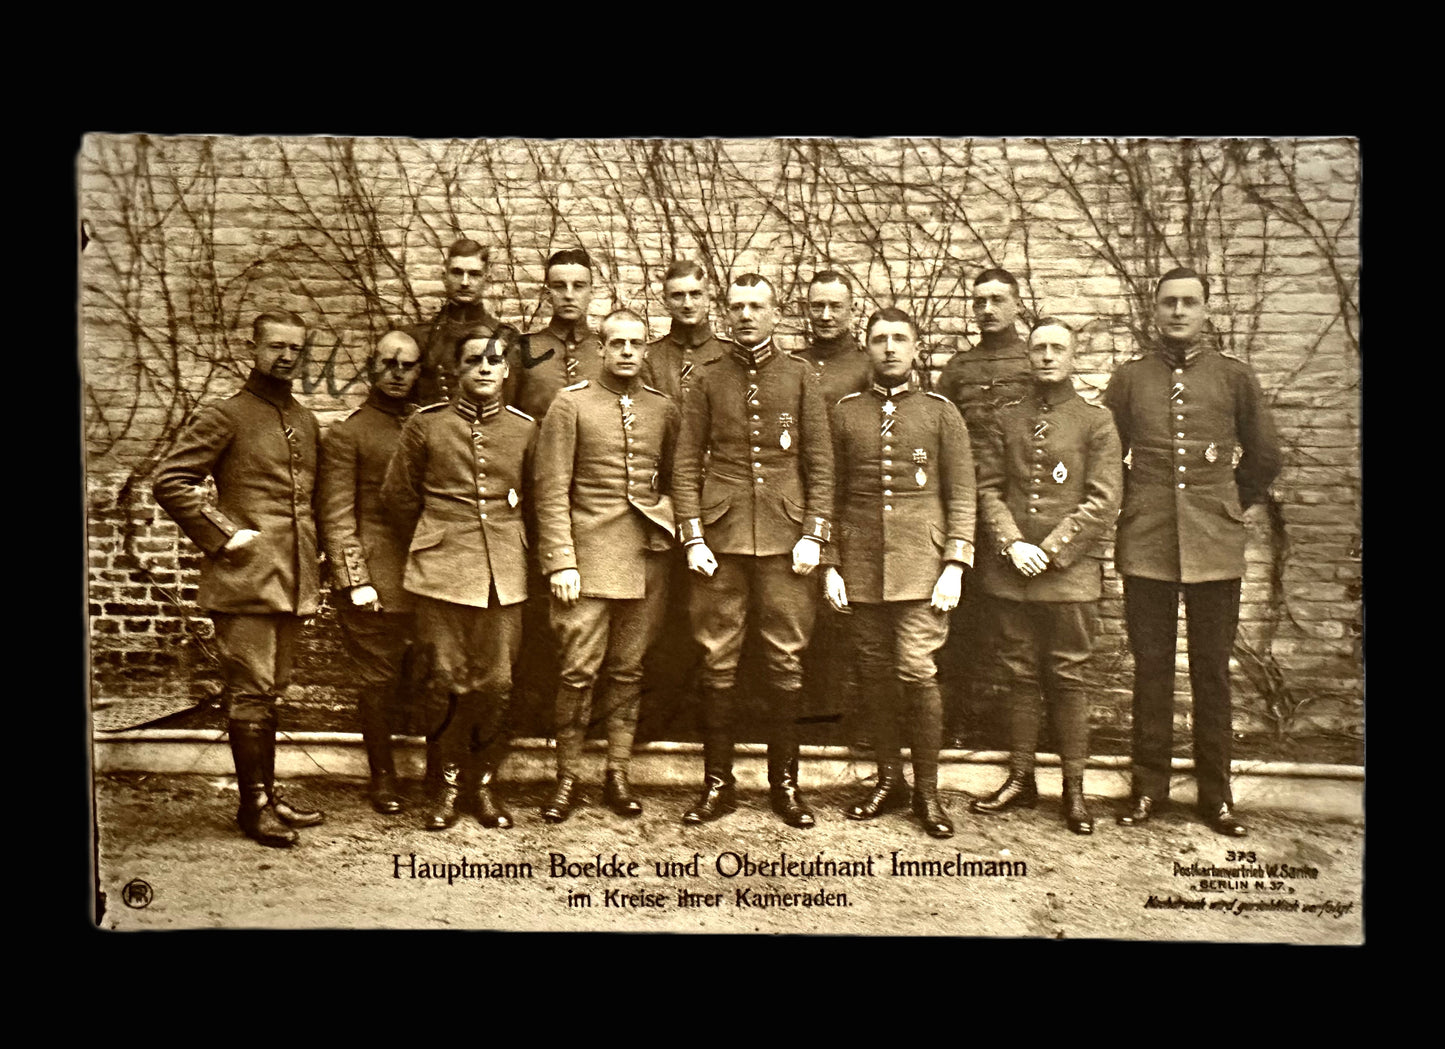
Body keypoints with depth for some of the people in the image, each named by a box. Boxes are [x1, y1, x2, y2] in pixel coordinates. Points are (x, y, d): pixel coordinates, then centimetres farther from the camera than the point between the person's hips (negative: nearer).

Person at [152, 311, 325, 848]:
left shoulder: (306, 422, 16)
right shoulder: (226, 416, -4)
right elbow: (170, 482, -10)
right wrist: (221, 535, -13)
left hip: (292, 581, 7)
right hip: (246, 580, -7)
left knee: (270, 691, 14)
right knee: (251, 693, -3)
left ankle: (267, 793, 24)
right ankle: (254, 805, 7)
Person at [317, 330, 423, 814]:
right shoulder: (347, 434, 1)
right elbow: (336, 516, -3)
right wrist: (354, 580, -10)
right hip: (376, 584, -4)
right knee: (380, 684, 4)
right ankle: (383, 776, 21)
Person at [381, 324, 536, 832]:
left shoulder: (525, 428, 6)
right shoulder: (424, 425, 1)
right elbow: (398, 496, 10)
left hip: (504, 575, 2)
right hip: (442, 573, -1)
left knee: (497, 684, 5)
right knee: (447, 683, 3)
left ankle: (483, 781, 22)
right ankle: (448, 784, 20)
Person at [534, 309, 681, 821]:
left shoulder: (665, 409, 10)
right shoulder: (571, 403, -1)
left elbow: (675, 481, 18)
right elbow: (551, 490, -5)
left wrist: (668, 527, 1)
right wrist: (561, 562, -10)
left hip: (647, 562, 3)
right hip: (588, 558, -3)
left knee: (628, 670, 10)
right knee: (579, 670, -2)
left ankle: (617, 775, 20)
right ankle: (567, 777, 14)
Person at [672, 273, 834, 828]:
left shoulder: (798, 377, 7)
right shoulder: (708, 380, 7)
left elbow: (820, 463, 6)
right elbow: (686, 464, 6)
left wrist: (813, 533, -3)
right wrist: (693, 538, -3)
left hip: (786, 539, 0)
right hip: (721, 540, 0)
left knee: (786, 661, 5)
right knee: (718, 662, 3)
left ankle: (785, 781, 18)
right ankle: (717, 783, 16)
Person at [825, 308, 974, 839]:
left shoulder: (940, 412, 5)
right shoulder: (844, 413, 9)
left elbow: (961, 495, 3)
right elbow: (831, 494, 10)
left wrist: (955, 565, -7)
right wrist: (831, 565, 3)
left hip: (921, 565, -2)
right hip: (862, 567, 2)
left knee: (917, 671, -7)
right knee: (874, 675, 8)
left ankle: (927, 789, 9)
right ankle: (888, 779, 24)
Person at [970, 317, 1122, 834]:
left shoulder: (1096, 421, 3)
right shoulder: (1006, 419, 11)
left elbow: (1103, 501, -4)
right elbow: (988, 488, 7)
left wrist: (1051, 550, -10)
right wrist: (1012, 544, -8)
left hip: (1070, 572, -2)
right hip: (1012, 571, 3)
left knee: (1068, 678, 3)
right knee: (1020, 675, 8)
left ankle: (1074, 787, 13)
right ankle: (1020, 778, 18)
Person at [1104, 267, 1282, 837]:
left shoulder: (1234, 377, 6)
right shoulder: (1128, 378, 6)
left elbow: (1264, 457, 14)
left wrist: (1230, 507, 15)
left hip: (1215, 549, 0)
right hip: (1145, 548, 0)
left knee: (1212, 670, 6)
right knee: (1151, 668, 6)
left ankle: (1216, 792, 17)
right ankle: (1149, 785, 18)